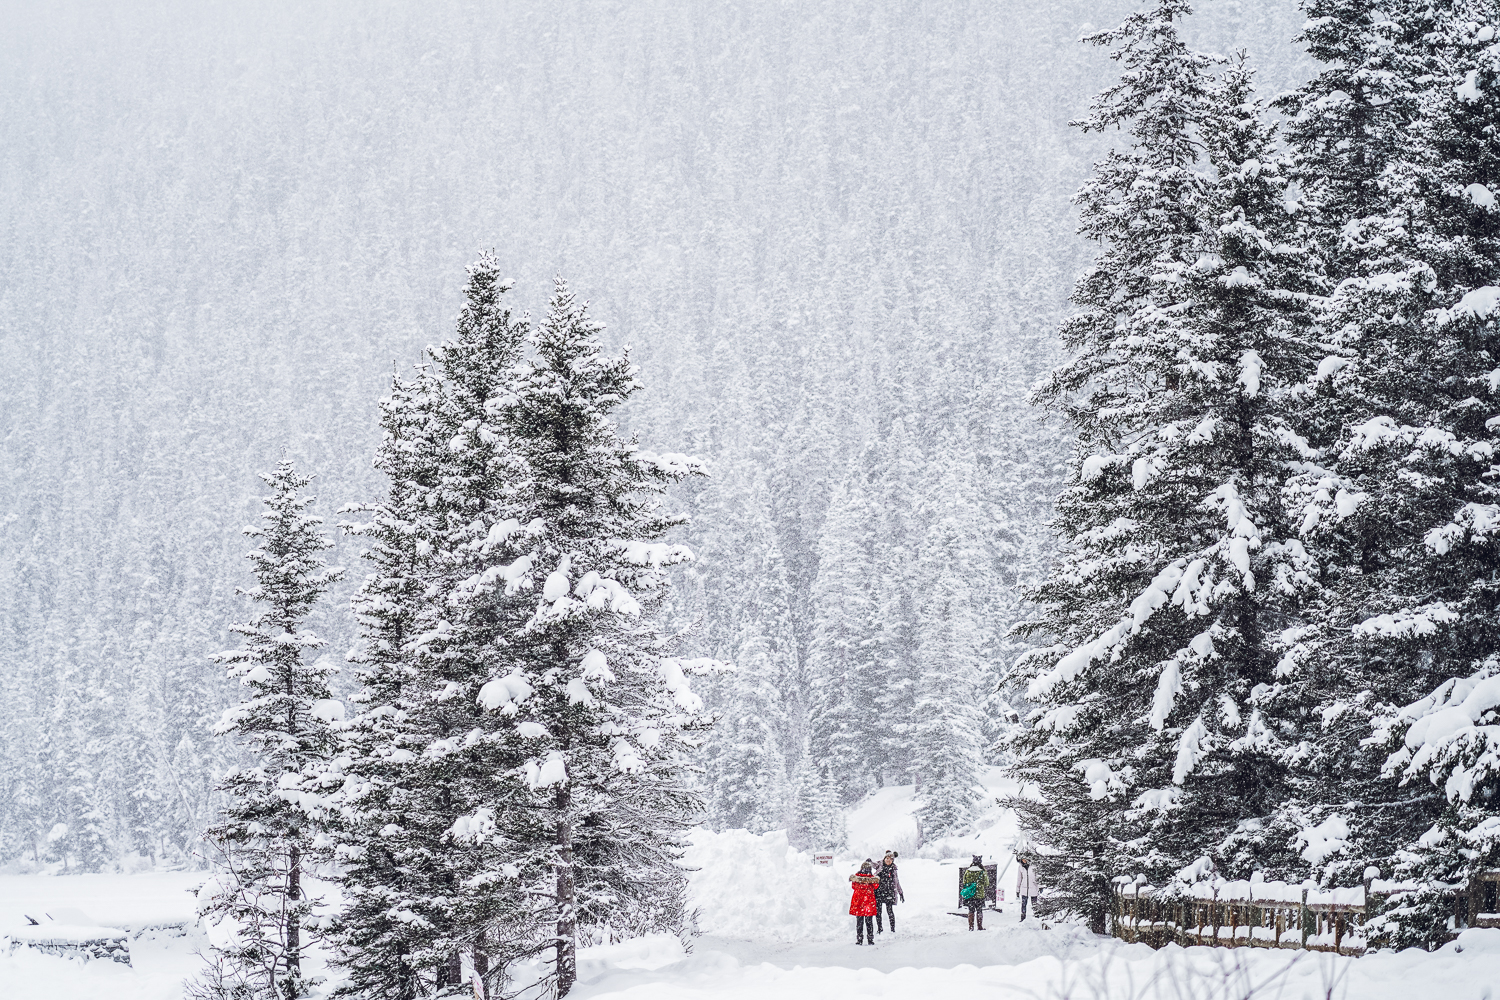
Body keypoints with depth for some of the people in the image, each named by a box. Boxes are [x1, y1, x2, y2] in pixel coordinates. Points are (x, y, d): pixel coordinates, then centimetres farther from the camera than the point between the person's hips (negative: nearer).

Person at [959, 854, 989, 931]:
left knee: (971, 911, 9)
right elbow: (986, 884, 1)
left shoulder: (967, 871, 0)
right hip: (979, 895, -2)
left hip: (969, 895, 2)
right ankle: (980, 927, 7)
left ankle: (971, 927, 7)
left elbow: (964, 883, 8)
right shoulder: (982, 872, -8)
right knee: (979, 911, 7)